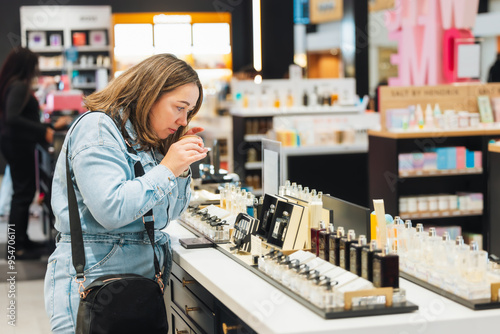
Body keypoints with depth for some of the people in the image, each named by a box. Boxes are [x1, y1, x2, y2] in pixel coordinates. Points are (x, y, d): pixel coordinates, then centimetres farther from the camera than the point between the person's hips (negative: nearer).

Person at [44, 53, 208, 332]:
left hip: (145, 274, 8)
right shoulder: (98, 129, -11)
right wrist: (167, 169, -17)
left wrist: (182, 166, 3)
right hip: (94, 275, -8)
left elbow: (171, 213, 19)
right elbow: (110, 210, -24)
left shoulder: (147, 139, 15)